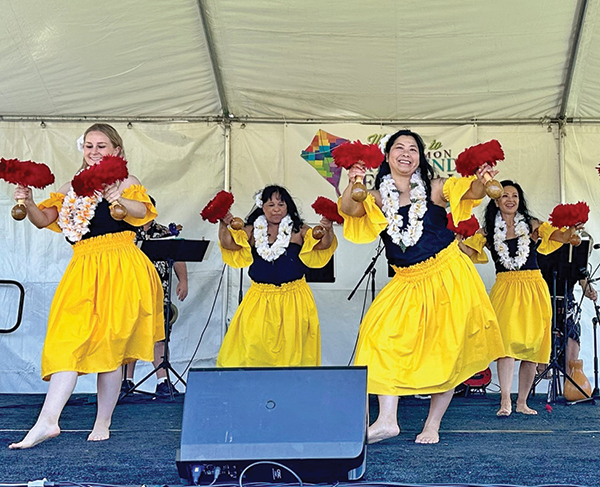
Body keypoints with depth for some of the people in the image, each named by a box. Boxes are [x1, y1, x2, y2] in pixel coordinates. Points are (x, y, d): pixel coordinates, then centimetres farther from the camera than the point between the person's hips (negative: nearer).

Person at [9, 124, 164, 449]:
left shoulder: (127, 183, 5)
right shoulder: (71, 189, 19)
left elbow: (143, 212, -16)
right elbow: (43, 220, 10)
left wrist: (119, 200, -37)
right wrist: (28, 203, -11)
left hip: (121, 270, -4)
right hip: (83, 270, 4)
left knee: (109, 345, -4)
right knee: (69, 339, -8)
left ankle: (103, 423, 6)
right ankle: (47, 421, -15)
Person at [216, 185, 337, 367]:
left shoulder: (298, 231, 3)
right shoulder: (252, 232, 6)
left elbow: (322, 245, -7)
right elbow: (228, 244, -3)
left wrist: (328, 231, -27)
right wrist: (223, 226, -21)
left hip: (293, 297, -1)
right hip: (261, 297, 1)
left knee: (292, 341, -2)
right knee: (253, 341, -7)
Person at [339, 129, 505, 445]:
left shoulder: (433, 189, -6)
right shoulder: (377, 199, -2)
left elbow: (471, 193, -15)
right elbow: (349, 209, -18)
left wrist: (481, 182, -37)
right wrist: (353, 185, -38)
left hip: (448, 276, -2)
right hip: (407, 283, 2)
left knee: (446, 352, 1)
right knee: (383, 336, -14)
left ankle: (433, 425, 15)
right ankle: (387, 419, -13)